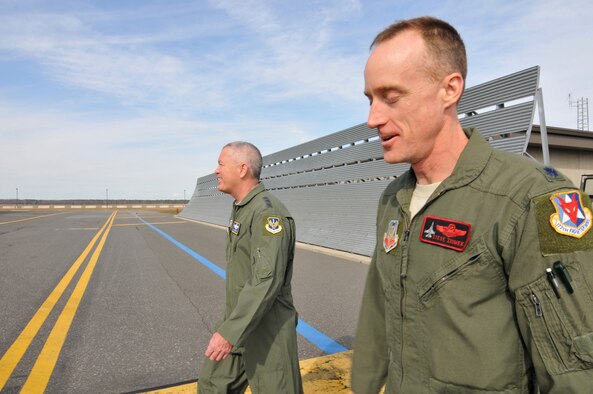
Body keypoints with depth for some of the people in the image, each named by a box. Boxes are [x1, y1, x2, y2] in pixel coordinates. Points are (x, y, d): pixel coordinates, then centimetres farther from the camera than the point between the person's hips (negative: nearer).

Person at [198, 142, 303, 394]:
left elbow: (268, 280, -30)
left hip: (268, 327, -9)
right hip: (240, 320, 9)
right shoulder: (243, 210, 9)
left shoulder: (268, 213, -23)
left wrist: (230, 332, -30)